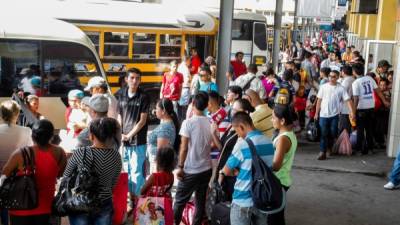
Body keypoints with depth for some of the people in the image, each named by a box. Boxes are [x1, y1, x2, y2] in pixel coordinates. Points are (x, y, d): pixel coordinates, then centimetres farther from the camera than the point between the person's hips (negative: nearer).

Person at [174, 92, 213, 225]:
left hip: (190, 170, -4)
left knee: (180, 201, 9)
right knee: (200, 201, 13)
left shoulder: (188, 123, -15)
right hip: (206, 169, 5)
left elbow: (184, 148, -15)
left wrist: (180, 167, -7)